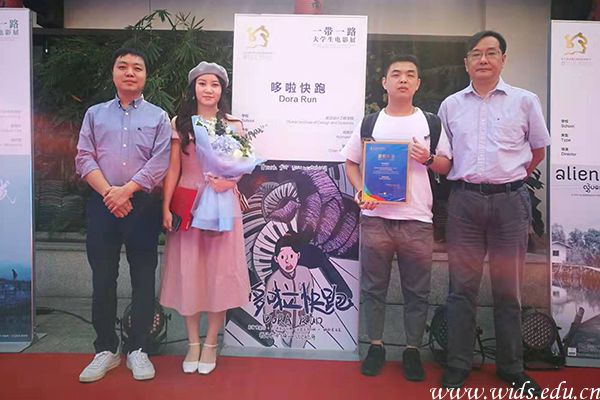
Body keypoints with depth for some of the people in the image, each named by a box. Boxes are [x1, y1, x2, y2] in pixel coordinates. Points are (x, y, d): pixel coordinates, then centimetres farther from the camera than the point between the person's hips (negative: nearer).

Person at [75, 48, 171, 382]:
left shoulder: (159, 117, 7)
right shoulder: (95, 114, 13)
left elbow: (160, 163, -5)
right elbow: (84, 159, 3)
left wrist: (126, 191, -14)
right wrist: (109, 193, -11)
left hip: (144, 205, -1)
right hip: (102, 205, 2)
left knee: (143, 278, 3)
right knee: (103, 278, 6)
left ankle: (138, 349, 15)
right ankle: (106, 349, 20)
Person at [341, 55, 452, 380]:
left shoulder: (431, 123, 8)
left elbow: (446, 166, 11)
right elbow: (351, 163, 10)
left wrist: (428, 159, -10)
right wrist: (360, 191, -7)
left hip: (417, 220, 0)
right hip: (375, 217, 0)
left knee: (417, 290, 8)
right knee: (374, 287, 9)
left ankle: (412, 349, 25)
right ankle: (376, 345, 25)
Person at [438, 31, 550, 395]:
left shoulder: (525, 101, 4)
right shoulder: (450, 105, 9)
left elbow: (539, 149, 14)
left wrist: (511, 177, 11)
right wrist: (462, 178, 9)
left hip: (510, 200, -1)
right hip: (465, 200, 1)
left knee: (509, 289, 8)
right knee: (462, 287, 5)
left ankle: (512, 367, 23)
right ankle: (458, 365, 17)